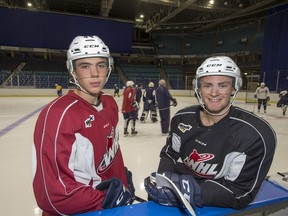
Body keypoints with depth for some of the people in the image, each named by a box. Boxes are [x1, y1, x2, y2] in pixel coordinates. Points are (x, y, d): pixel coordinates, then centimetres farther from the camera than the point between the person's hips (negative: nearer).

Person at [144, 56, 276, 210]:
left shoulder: (256, 134, -18)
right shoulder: (182, 118, -4)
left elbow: (239, 192, -18)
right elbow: (170, 154, 5)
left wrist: (192, 193, -30)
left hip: (214, 207, -2)